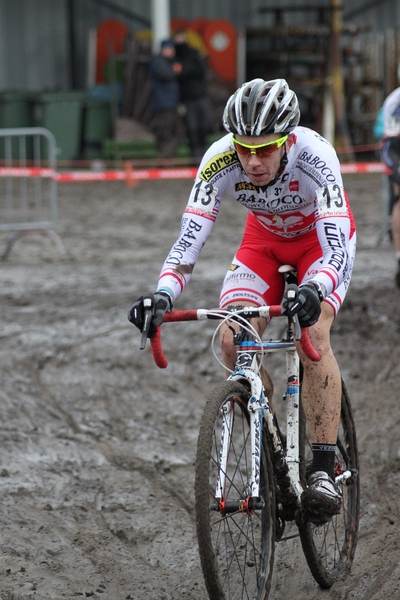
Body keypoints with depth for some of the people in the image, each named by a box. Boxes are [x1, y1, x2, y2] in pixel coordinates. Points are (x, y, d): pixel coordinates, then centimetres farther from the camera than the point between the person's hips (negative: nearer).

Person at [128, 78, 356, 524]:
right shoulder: (219, 161, -31)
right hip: (264, 238, 3)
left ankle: (323, 471, -23)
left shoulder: (314, 156, -38)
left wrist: (314, 289, -64)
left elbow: (337, 246, -44)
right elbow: (189, 238, -32)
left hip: (322, 237, -3)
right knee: (233, 340, -17)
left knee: (313, 334, -27)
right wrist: (163, 295, -50)